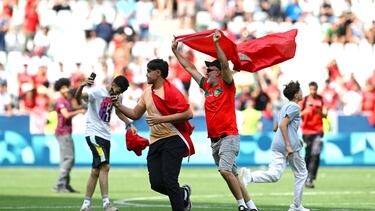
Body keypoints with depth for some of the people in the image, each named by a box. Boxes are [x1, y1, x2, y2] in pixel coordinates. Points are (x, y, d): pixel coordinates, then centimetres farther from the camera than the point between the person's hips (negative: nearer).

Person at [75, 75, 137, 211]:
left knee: (96, 171, 8)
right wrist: (82, 86, -49)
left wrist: (130, 124, 16)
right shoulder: (97, 91, -13)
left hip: (105, 136, 8)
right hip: (94, 134, -8)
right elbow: (78, 98, -29)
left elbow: (118, 111, 29)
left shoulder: (116, 96, 11)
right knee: (105, 166, -19)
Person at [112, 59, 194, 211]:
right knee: (156, 184, 1)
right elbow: (135, 114, 24)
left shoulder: (170, 91, -11)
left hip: (172, 141, -7)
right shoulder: (147, 93, 14)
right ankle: (183, 194, 28)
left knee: (169, 181, -14)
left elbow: (188, 113, -19)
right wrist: (118, 106, 9)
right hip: (155, 142, 7)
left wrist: (161, 119, -20)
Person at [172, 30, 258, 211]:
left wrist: (216, 44, -27)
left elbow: (225, 65, -19)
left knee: (225, 170, -23)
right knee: (232, 175, 9)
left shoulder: (227, 86, -3)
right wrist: (175, 51, 23)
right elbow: (189, 67, 20)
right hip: (214, 139, 7)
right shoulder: (207, 87, 14)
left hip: (229, 136, -7)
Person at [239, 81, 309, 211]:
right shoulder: (294, 107, -6)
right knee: (301, 174, 10)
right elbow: (283, 125, -18)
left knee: (274, 175, -7)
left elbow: (275, 128, 28)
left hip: (277, 146, 8)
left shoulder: (284, 107, 22)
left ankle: (249, 176, -31)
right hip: (290, 147, -7)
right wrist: (289, 145, -22)